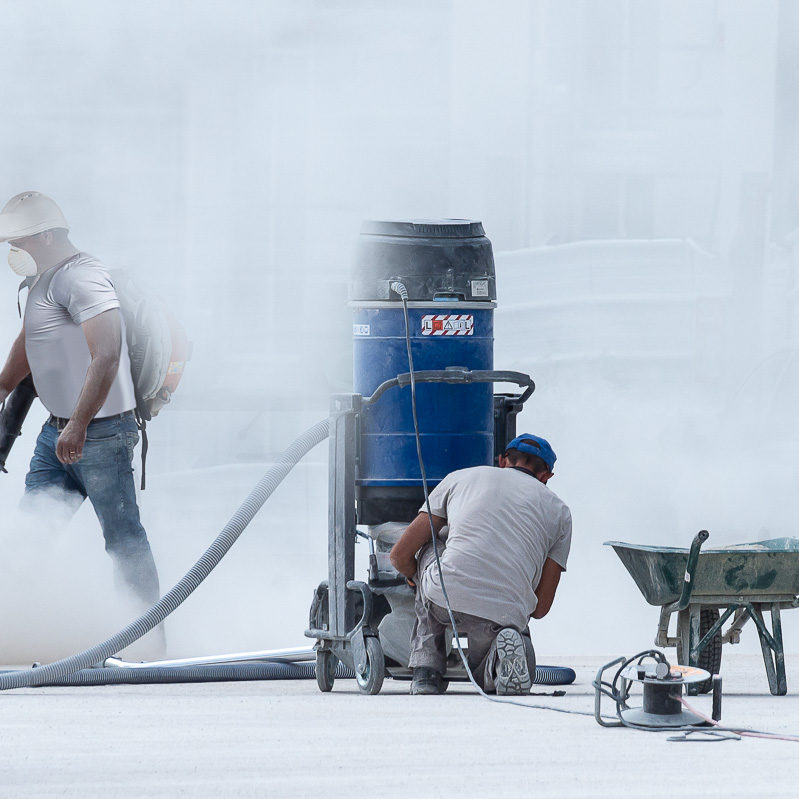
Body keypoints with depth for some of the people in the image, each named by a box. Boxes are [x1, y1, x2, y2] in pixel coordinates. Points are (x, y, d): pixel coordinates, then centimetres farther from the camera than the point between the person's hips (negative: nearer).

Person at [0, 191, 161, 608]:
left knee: (123, 539, -3)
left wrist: (79, 426, -29)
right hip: (57, 432, 10)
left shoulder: (80, 277, -16)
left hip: (100, 431, -10)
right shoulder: (43, 280, 16)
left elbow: (106, 357, -26)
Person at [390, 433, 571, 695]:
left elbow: (401, 555, 23)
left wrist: (414, 576, 47)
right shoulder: (559, 511, 23)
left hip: (446, 596, -1)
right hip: (507, 613, 1)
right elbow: (541, 607, 19)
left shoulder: (460, 478, 22)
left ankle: (426, 671, 23)